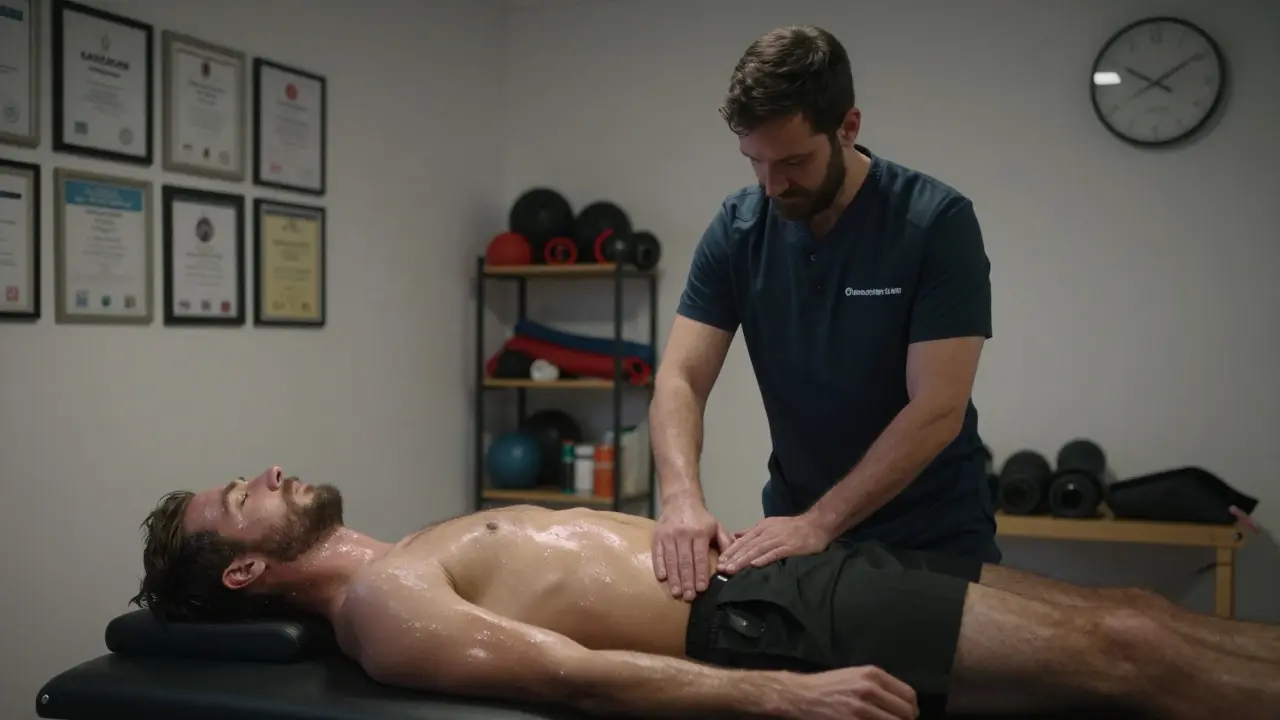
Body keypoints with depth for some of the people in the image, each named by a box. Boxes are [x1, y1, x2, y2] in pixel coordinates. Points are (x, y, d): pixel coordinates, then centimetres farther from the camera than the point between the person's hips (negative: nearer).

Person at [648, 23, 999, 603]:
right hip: (797, 526, 3)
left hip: (932, 540, -2)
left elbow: (938, 410, -22)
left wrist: (820, 522, -28)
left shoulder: (936, 222, -18)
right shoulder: (737, 230, -8)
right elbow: (681, 379, -13)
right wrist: (682, 497, -30)